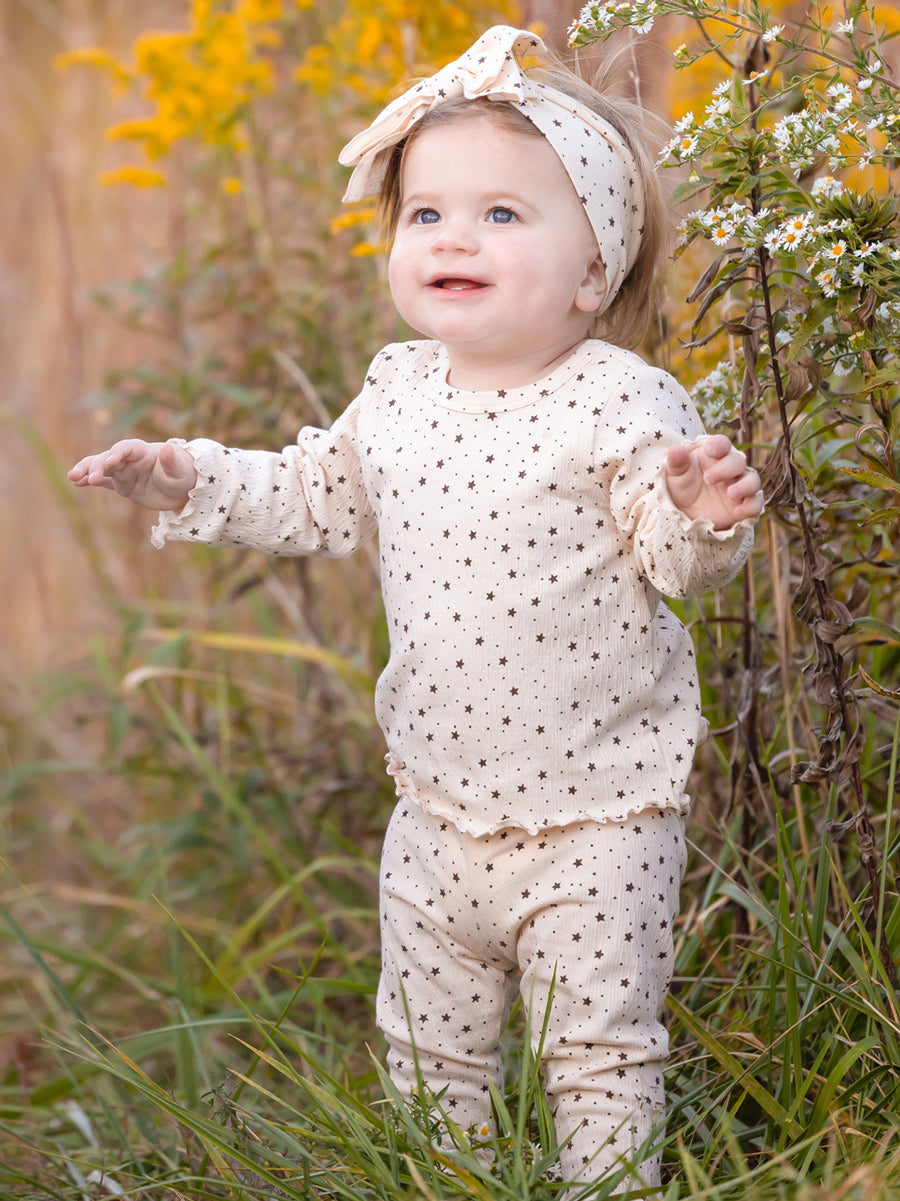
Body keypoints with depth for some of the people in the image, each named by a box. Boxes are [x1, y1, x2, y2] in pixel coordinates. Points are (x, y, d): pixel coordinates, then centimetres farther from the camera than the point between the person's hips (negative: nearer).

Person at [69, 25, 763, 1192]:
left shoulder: (619, 402, -16)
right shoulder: (398, 391, 2)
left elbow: (675, 559, -18)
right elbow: (315, 499, 18)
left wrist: (700, 514, -39)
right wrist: (192, 479, 10)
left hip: (597, 815, -6)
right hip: (440, 808, 6)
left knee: (599, 1050, 4)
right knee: (426, 1041, 19)